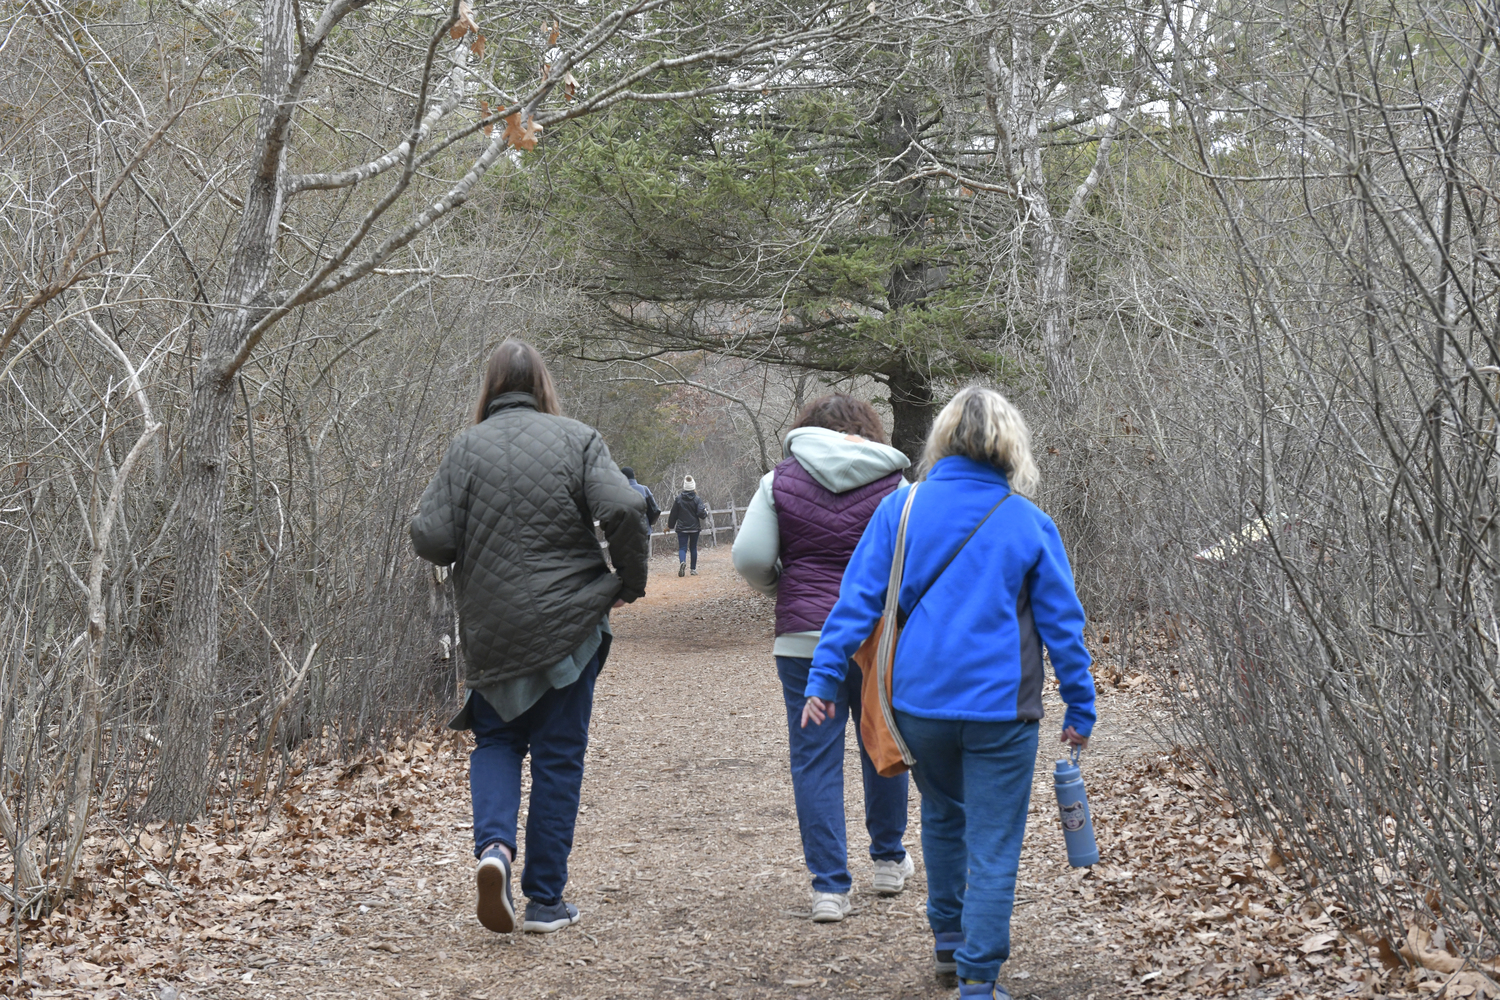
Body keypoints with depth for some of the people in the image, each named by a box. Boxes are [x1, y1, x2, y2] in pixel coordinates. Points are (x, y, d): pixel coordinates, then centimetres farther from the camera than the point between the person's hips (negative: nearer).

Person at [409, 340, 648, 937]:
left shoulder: (466, 448, -1)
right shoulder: (577, 440, -2)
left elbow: (431, 539, -7)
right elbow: (624, 509, -15)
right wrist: (630, 581, -1)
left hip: (491, 631, 1)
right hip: (568, 623, -1)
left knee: (496, 740, 18)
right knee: (558, 755, 9)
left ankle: (493, 844, -9)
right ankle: (545, 900, 11)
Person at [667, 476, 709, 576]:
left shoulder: (678, 499, -4)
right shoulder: (696, 499, -6)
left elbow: (673, 514, 2)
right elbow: (701, 513, -13)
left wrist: (670, 526, 13)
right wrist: (706, 512, 11)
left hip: (682, 528, -1)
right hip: (694, 528, 1)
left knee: (682, 547, -3)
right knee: (693, 547, 14)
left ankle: (682, 561, -34)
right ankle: (693, 569, 14)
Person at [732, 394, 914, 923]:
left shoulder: (780, 481, 1)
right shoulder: (893, 485, 0)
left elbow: (749, 557, -6)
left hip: (804, 637, -1)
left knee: (815, 759, 3)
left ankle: (829, 886, 0)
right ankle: (889, 860, 35)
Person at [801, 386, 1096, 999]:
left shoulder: (900, 508, -1)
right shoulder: (1029, 523, -2)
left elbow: (859, 597, -4)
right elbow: (1062, 623, 2)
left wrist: (824, 676, 0)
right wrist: (1080, 708, 10)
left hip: (920, 700, 3)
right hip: (1000, 707, -2)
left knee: (942, 816, 25)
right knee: (993, 847, 3)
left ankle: (949, 940, 38)